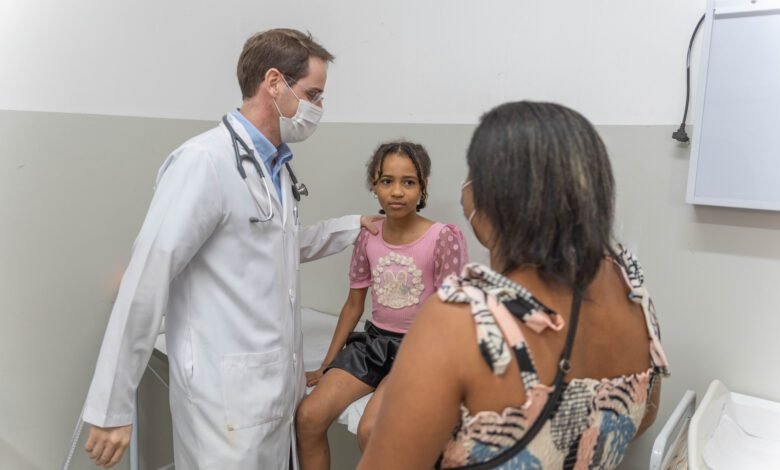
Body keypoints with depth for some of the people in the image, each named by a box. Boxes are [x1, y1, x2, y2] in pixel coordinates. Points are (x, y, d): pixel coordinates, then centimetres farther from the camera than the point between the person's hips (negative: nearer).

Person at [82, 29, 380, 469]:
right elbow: (146, 281, -17)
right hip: (228, 395, -7)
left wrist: (355, 226, 18)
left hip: (279, 385, 8)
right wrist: (112, 407, -13)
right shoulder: (204, 160, -18)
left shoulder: (278, 165, 8)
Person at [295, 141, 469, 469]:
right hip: (373, 341, 5)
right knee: (308, 417, -10)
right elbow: (353, 305, 9)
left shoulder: (444, 238, -15)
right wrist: (325, 366, 11)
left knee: (371, 432, -25)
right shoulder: (367, 237, 0)